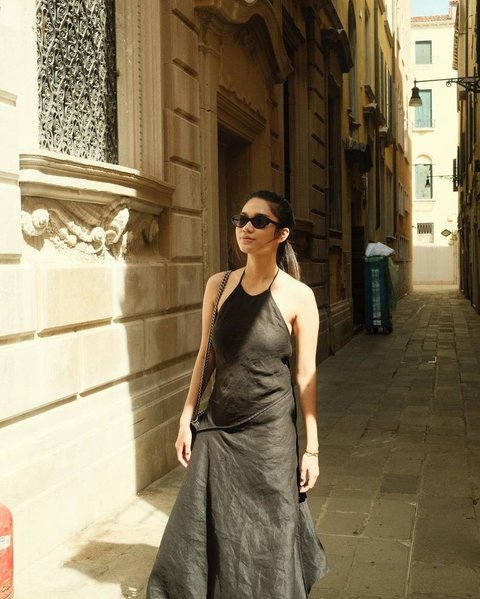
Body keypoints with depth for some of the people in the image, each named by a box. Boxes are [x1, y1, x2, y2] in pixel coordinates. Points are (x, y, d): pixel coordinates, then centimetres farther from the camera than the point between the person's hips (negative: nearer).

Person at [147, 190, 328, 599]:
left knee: (267, 541, 9)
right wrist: (186, 419, 7)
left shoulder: (298, 296, -8)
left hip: (270, 432, -3)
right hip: (217, 429, 3)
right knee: (203, 537, 11)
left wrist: (312, 448, -4)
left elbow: (306, 376, -5)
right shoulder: (219, 286, 1)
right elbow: (205, 356, 8)